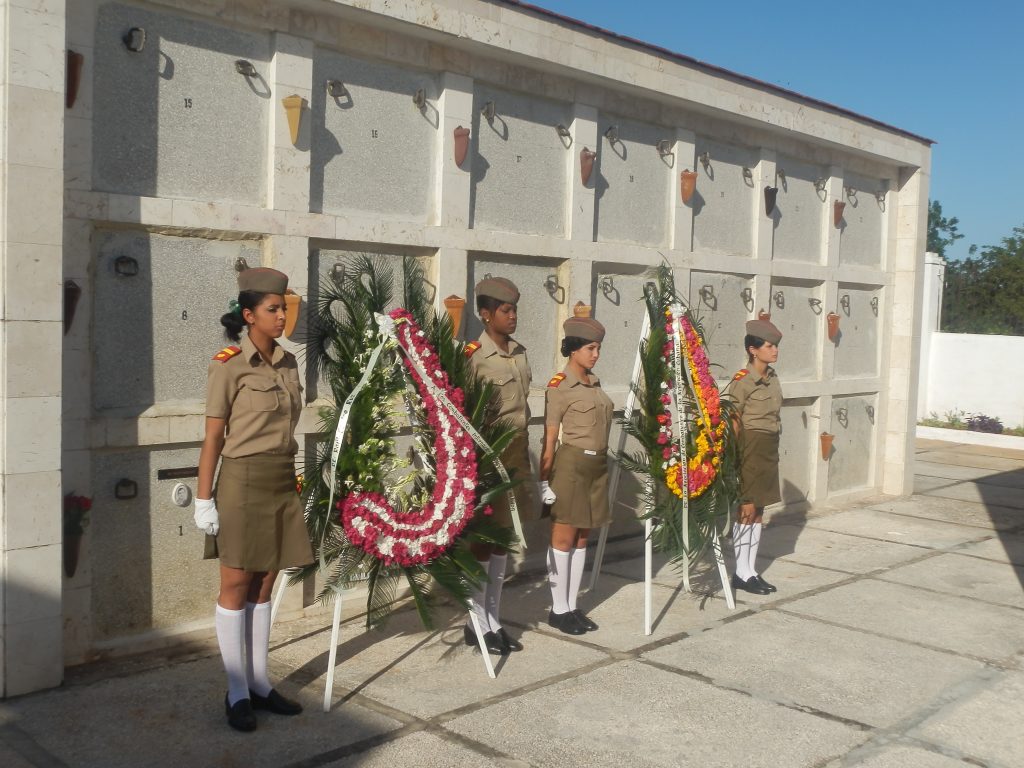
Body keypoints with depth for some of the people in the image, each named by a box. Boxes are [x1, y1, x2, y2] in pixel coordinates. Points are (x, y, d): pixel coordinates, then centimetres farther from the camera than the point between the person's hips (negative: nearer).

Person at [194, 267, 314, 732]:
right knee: (236, 586, 3)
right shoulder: (228, 365, -8)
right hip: (243, 481, -6)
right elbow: (213, 437, -8)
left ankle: (259, 683, 21)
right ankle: (237, 693, 13)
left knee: (263, 585, 12)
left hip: (283, 483, 6)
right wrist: (204, 499, -9)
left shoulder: (287, 363, 10)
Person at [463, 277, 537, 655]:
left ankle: (494, 619, 24)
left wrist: (524, 453, 17)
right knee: (483, 539, 2)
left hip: (517, 454, 7)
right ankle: (478, 624, 14)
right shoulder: (474, 356, -14)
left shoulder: (520, 353, 9)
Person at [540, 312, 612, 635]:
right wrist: (544, 480, -12)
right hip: (571, 464, -7)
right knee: (563, 538, 1)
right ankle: (558, 609, 10)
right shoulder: (559, 386, -10)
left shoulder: (594, 383, 12)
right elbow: (549, 439, -11)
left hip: (597, 466, 7)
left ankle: (572, 606, 19)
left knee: (582, 538, 11)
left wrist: (601, 462, 17)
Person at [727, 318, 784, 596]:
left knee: (759, 510, 11)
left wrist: (770, 450, 17)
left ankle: (751, 570, 18)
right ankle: (741, 573, 7)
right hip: (751, 447, -8)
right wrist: (735, 461, -14)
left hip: (769, 448, 8)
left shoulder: (772, 377, 9)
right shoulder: (742, 381, -14)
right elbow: (734, 426, -13)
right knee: (747, 509, -2)